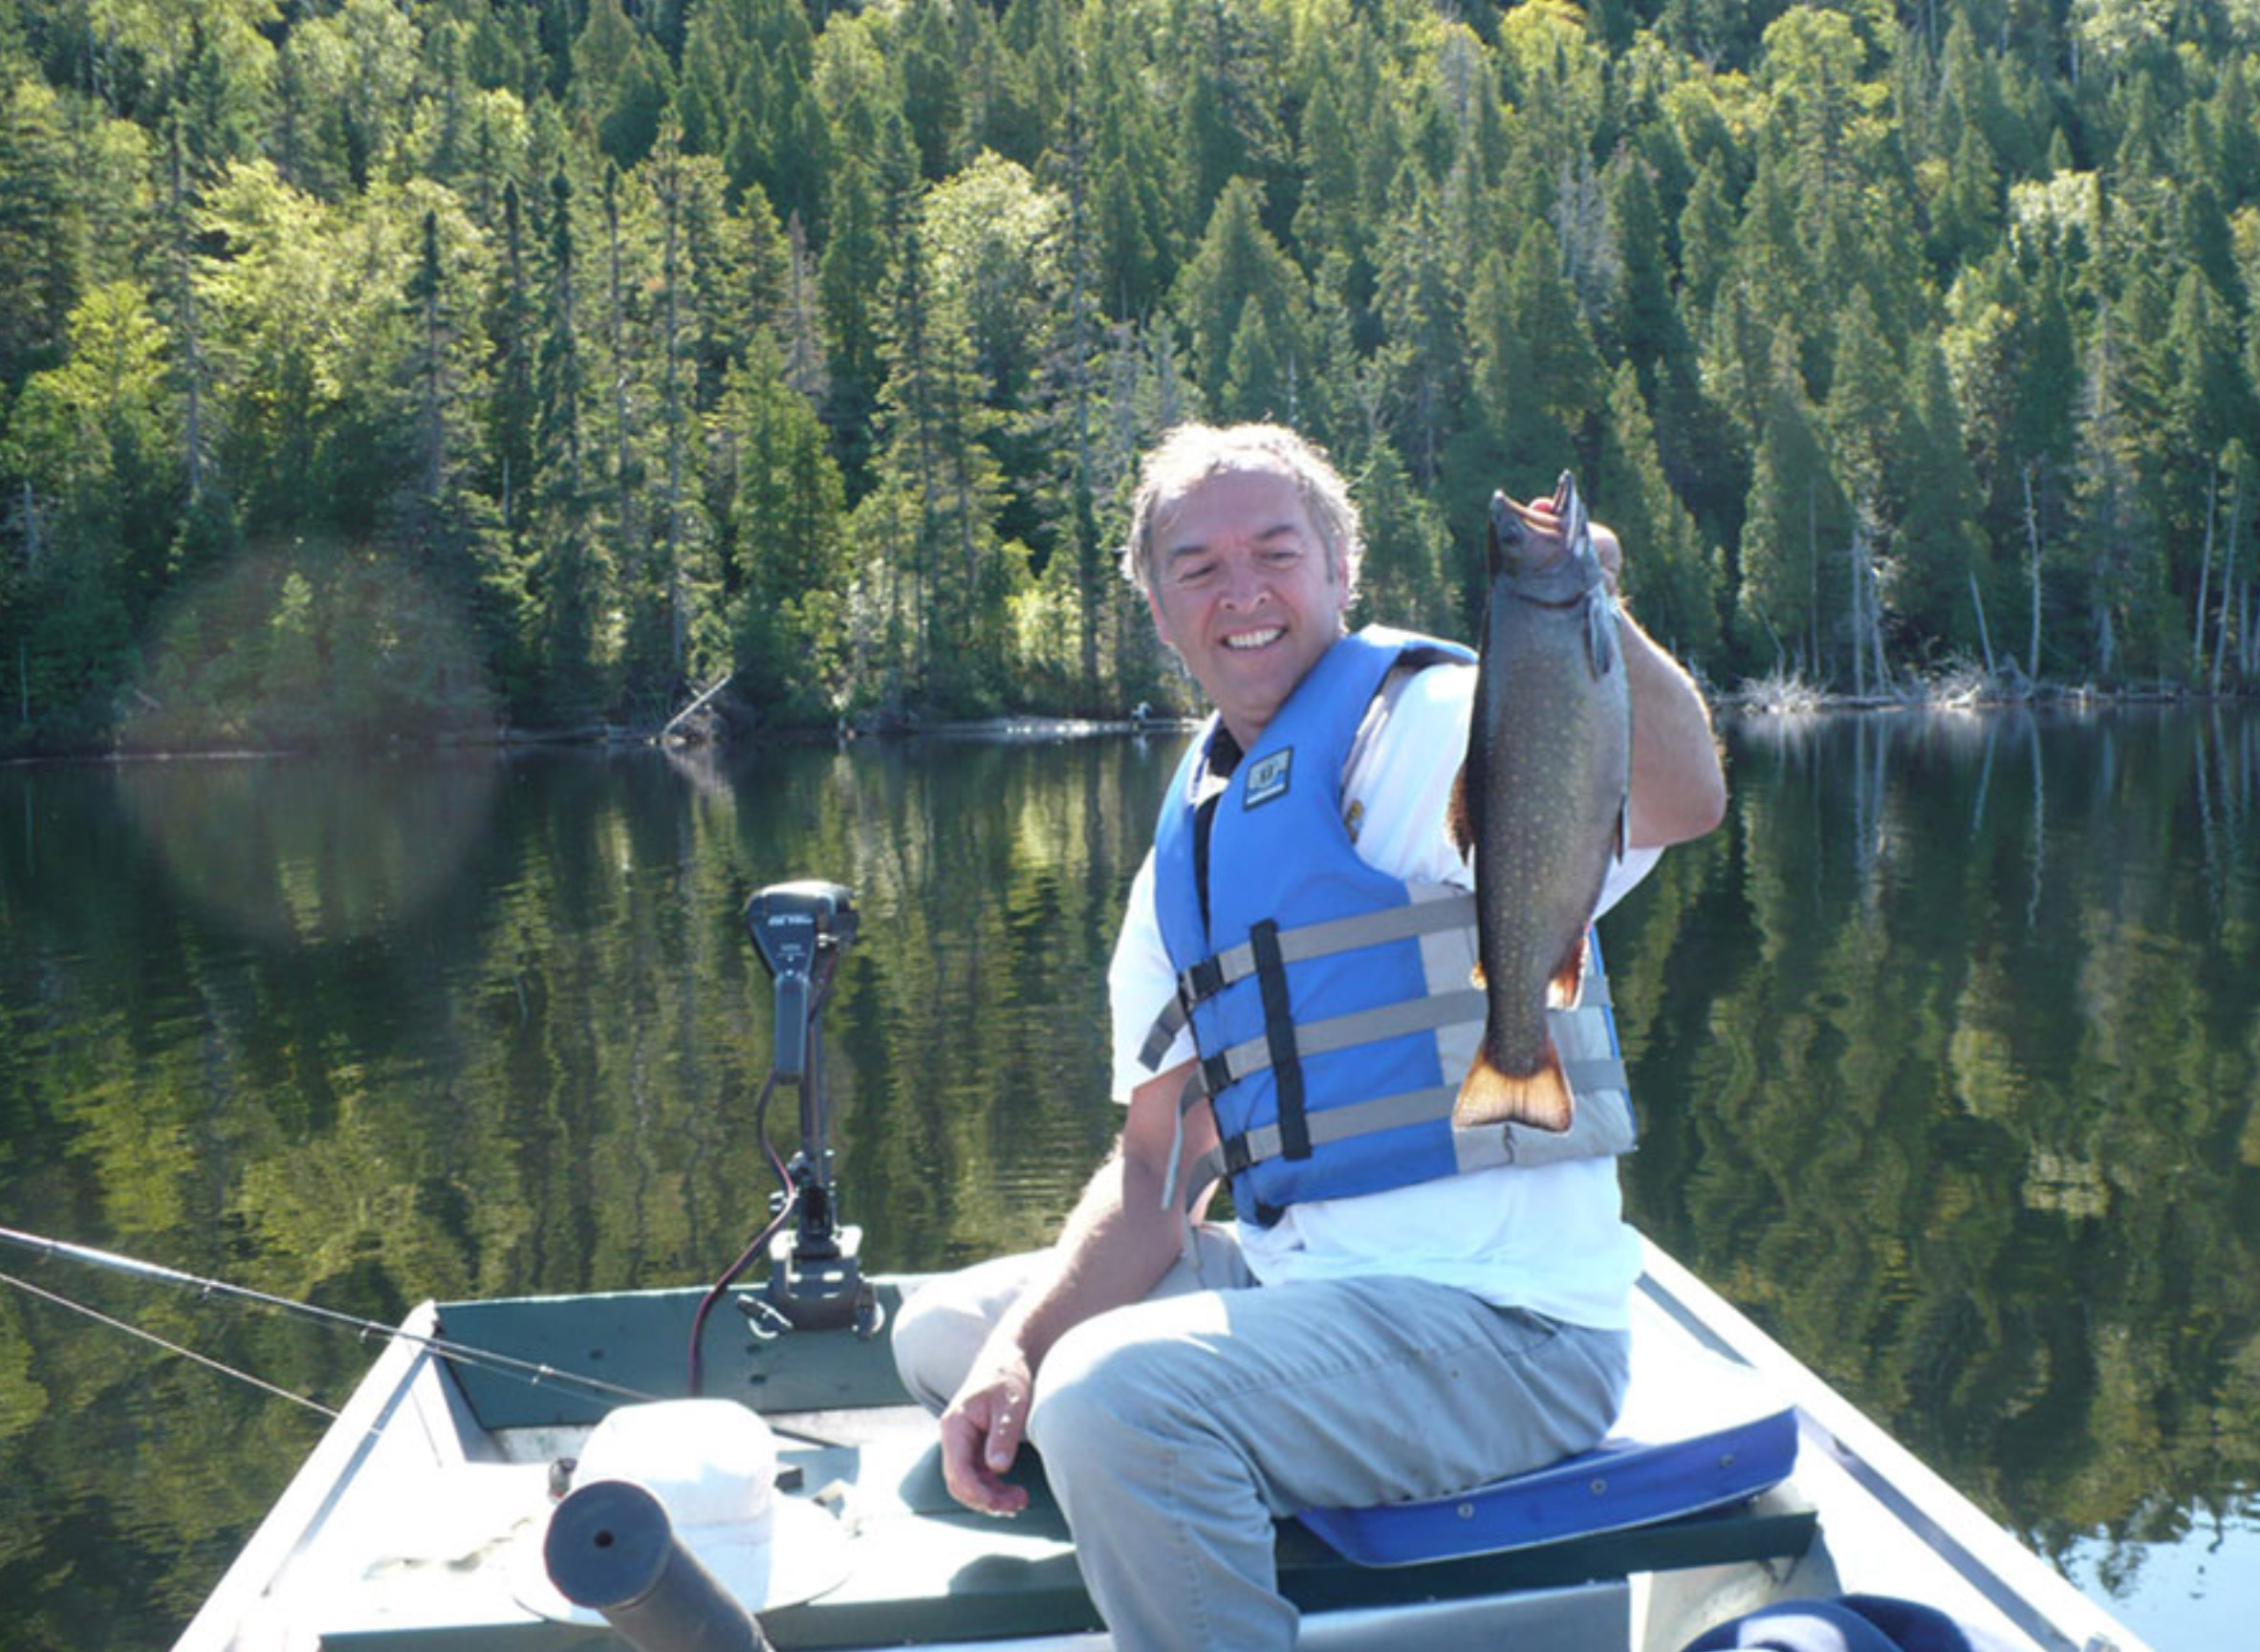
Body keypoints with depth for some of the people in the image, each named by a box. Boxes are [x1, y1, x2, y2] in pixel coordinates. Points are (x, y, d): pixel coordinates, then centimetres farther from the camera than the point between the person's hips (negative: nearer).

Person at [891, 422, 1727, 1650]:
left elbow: (1681, 798, -32)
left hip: (1499, 1321, -8)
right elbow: (1162, 1166, 9)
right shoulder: (1188, 846, 13)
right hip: (1290, 1276, 8)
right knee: (946, 1336, 15)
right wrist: (1018, 1348, -6)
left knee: (1114, 1393, -30)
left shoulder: (1428, 729, -10)